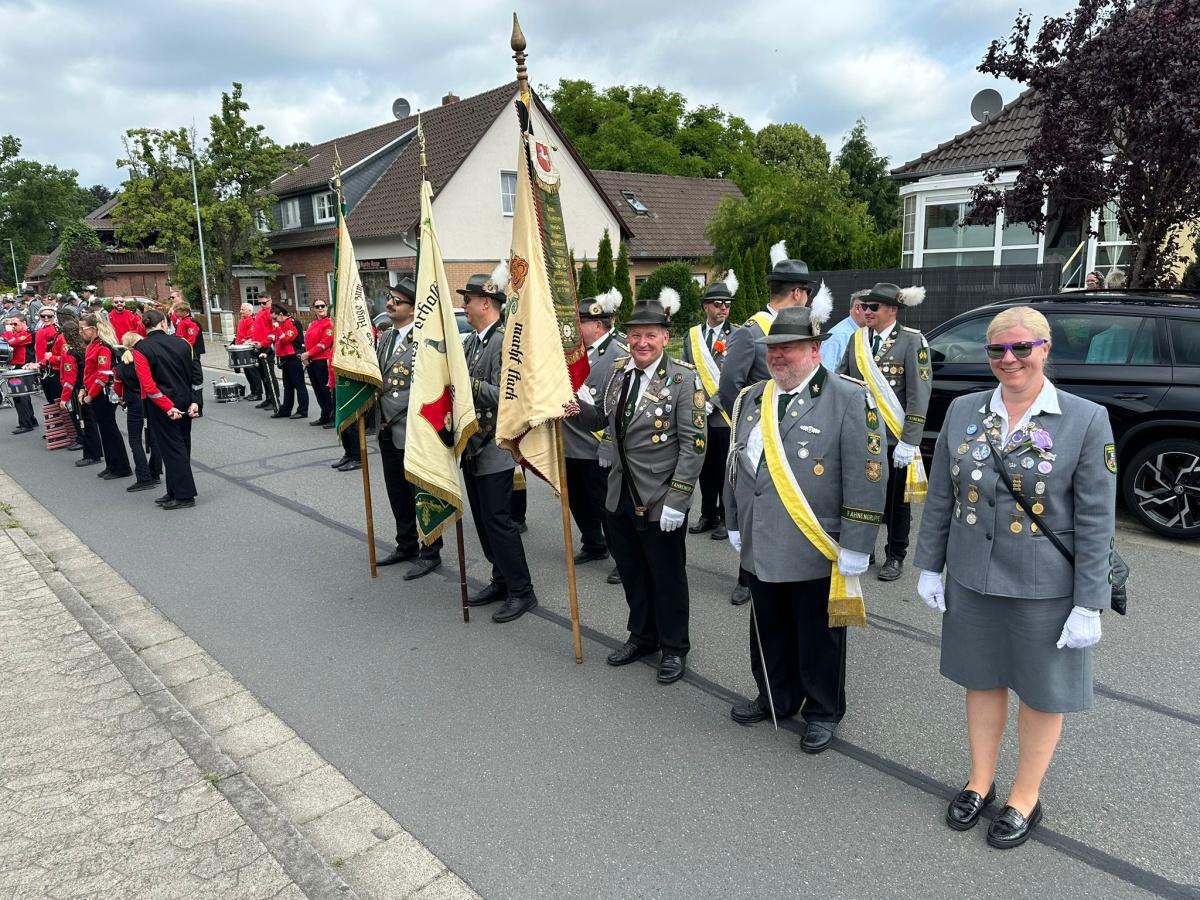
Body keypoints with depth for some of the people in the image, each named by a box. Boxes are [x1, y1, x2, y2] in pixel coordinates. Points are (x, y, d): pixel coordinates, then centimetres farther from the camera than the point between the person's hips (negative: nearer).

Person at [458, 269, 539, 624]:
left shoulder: (505, 342, -15)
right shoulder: (472, 341, 12)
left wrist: (469, 381, -25)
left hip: (494, 447, -9)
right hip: (473, 445, 9)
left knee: (498, 520, -4)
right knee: (484, 520, 15)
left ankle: (521, 591, 8)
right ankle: (502, 580, 28)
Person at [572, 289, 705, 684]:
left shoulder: (684, 379, -14)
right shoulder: (619, 371, 4)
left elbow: (693, 444, -15)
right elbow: (606, 418, 16)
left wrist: (676, 501, -19)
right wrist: (579, 408, -5)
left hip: (660, 501, -5)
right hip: (620, 495, 6)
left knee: (667, 575, 10)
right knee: (632, 572, 19)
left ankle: (673, 648, 29)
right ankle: (642, 636, 39)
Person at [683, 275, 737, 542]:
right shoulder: (692, 335, 9)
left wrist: (713, 403, -15)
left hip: (726, 415, -4)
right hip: (699, 415, 4)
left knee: (725, 469, 4)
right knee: (705, 467, 13)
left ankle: (726, 519, 17)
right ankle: (708, 515, 27)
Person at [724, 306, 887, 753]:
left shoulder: (849, 399, -11)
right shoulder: (751, 399, 8)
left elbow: (867, 478, -13)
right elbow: (736, 465, 16)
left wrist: (855, 548, -14)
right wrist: (736, 525, 16)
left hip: (817, 552, -5)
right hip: (761, 548, 5)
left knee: (819, 637, 12)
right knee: (769, 631, 20)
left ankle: (823, 712, 33)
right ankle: (776, 697, 42)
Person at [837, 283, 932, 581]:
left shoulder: (912, 341, -7)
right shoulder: (857, 339, 7)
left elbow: (919, 395, -10)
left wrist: (909, 442, -15)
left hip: (894, 439, -4)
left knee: (896, 499, 10)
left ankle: (896, 556, 25)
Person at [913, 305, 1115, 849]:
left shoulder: (1086, 420, -10)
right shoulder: (963, 411, -1)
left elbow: (1096, 521, -10)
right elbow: (939, 498, 5)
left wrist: (1088, 604, -11)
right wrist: (930, 568, 6)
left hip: (1045, 588, -3)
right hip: (972, 580, 3)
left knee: (1041, 693, 13)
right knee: (982, 680, 18)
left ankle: (1025, 799, 35)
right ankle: (980, 782, 38)